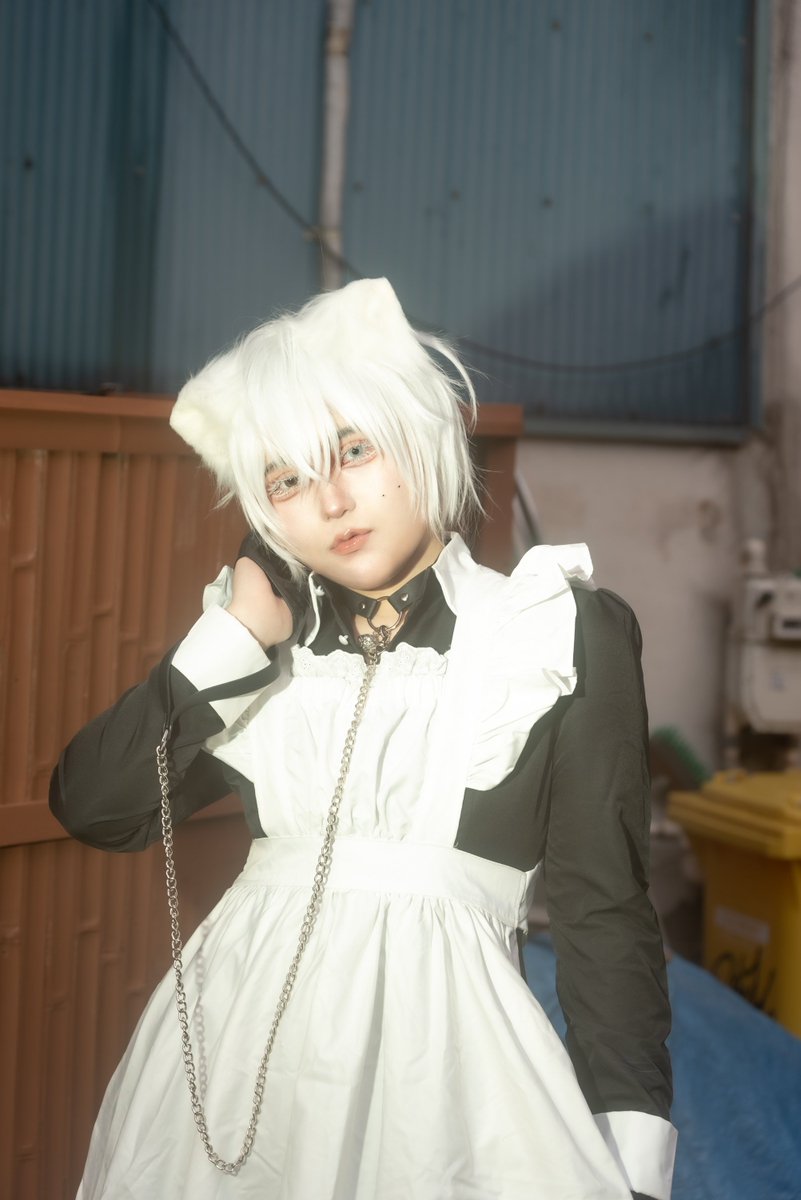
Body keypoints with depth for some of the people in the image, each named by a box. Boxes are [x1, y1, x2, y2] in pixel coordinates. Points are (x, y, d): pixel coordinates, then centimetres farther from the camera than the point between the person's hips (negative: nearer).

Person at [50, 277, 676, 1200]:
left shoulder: (564, 633, 1)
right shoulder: (267, 635, 11)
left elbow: (603, 907, -2)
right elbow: (91, 806, 4)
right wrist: (230, 640, -3)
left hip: (436, 1034, -3)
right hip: (232, 1031, 3)